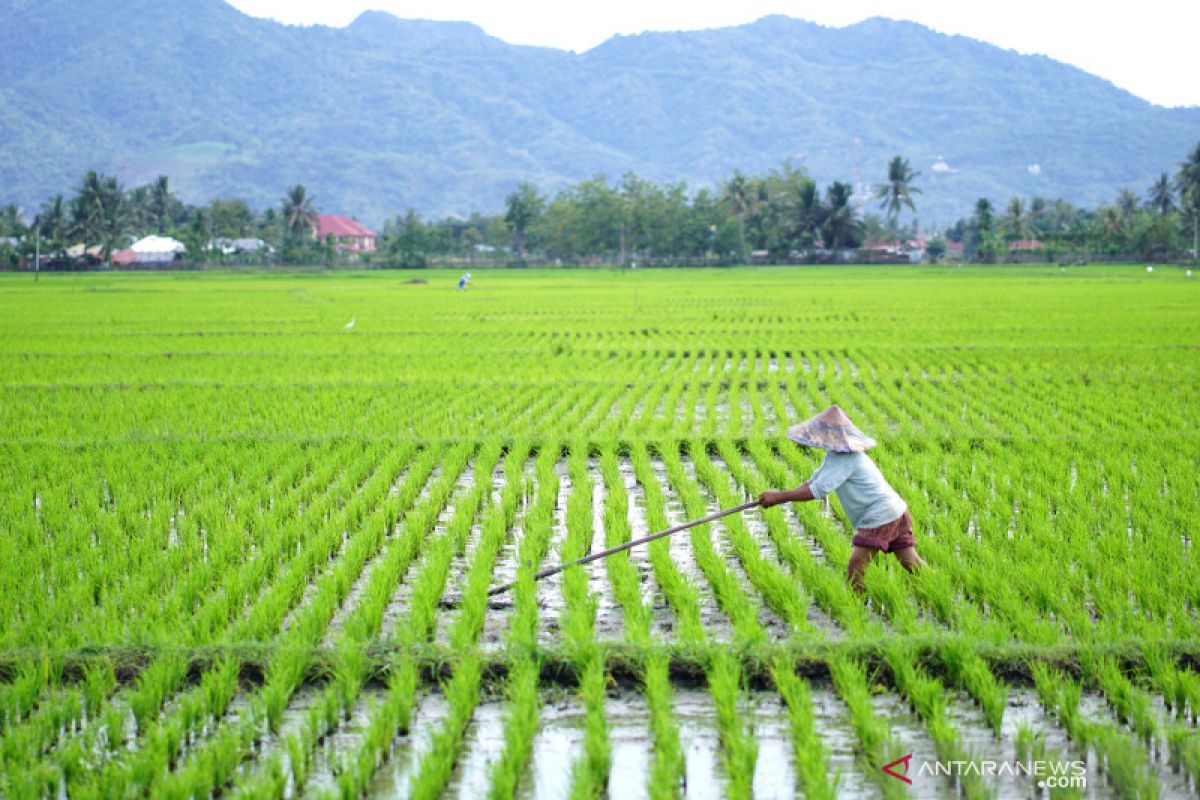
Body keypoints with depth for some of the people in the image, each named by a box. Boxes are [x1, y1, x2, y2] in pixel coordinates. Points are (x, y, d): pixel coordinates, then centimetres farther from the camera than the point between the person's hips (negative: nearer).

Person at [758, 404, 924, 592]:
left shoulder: (846, 459, -20)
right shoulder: (834, 454, 12)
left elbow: (818, 490, -25)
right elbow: (813, 481, 13)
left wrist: (779, 497, -22)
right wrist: (777, 498, -2)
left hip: (879, 518, -10)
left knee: (854, 570, -9)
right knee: (912, 564, 12)